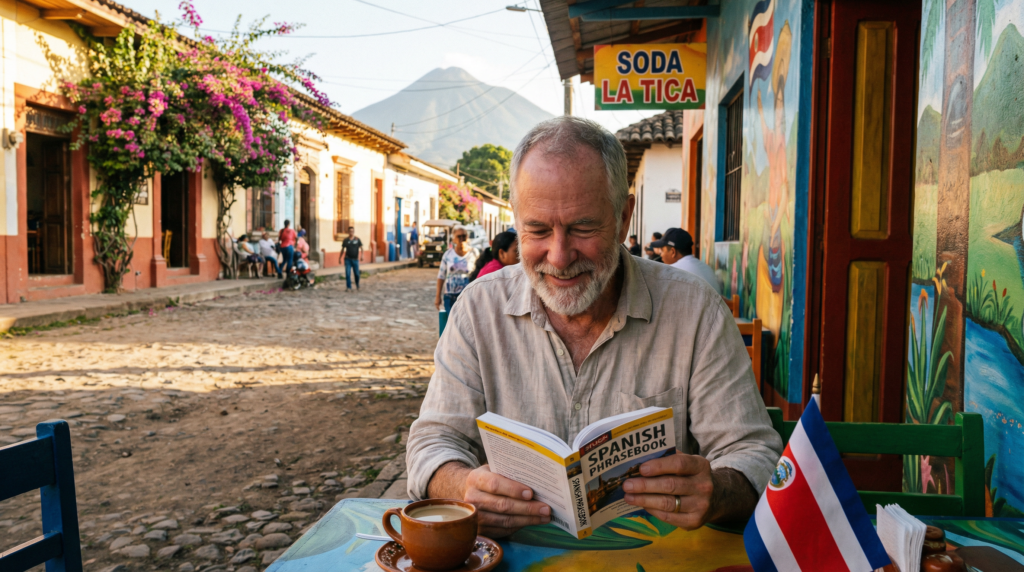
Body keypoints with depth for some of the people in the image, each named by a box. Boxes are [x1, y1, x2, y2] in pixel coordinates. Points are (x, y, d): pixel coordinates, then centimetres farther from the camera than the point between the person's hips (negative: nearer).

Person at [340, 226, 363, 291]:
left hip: (355, 259, 0)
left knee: (357, 274, 7)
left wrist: (362, 255, -21)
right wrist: (339, 258, 13)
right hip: (348, 259, 0)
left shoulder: (357, 239, -2)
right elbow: (342, 249, 11)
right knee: (347, 274, -8)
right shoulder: (345, 240, 1)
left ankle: (357, 285, 33)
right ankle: (348, 287, -5)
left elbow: (361, 248, -4)